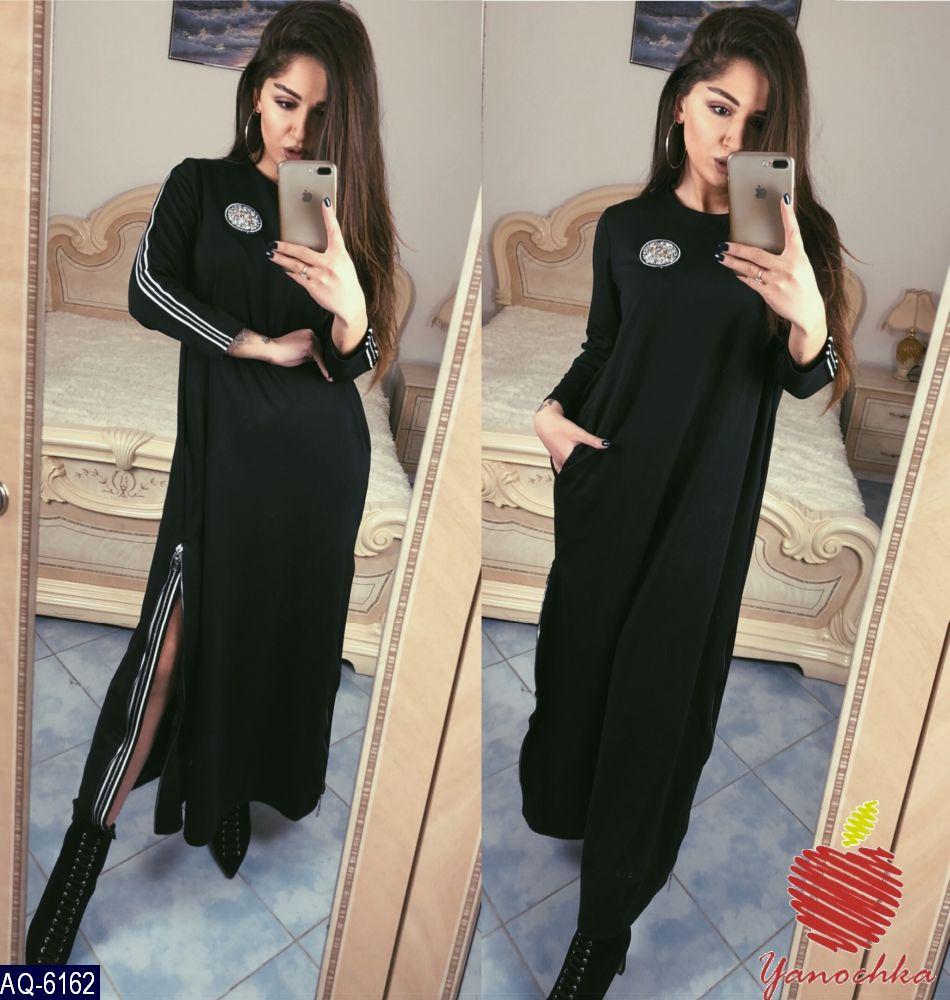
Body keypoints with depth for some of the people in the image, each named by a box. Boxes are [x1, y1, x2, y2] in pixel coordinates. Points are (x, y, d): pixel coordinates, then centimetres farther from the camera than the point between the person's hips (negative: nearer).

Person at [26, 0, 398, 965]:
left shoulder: (346, 207, 6)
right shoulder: (201, 184, 4)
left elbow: (356, 362, -3)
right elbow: (149, 292, -11)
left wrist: (349, 304, -23)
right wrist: (261, 347, -11)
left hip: (322, 463, 3)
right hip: (224, 450, -2)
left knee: (287, 637, 9)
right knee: (178, 639, -7)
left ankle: (234, 808, 29)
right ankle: (82, 857, 4)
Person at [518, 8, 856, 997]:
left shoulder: (794, 235, -4)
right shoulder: (626, 227, 2)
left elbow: (809, 381, -12)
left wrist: (807, 316, -33)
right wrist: (552, 410, -6)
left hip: (706, 505, -2)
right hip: (604, 483, 3)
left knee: (656, 692, 3)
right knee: (576, 656, 14)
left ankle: (606, 920, 20)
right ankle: (556, 807, 45)